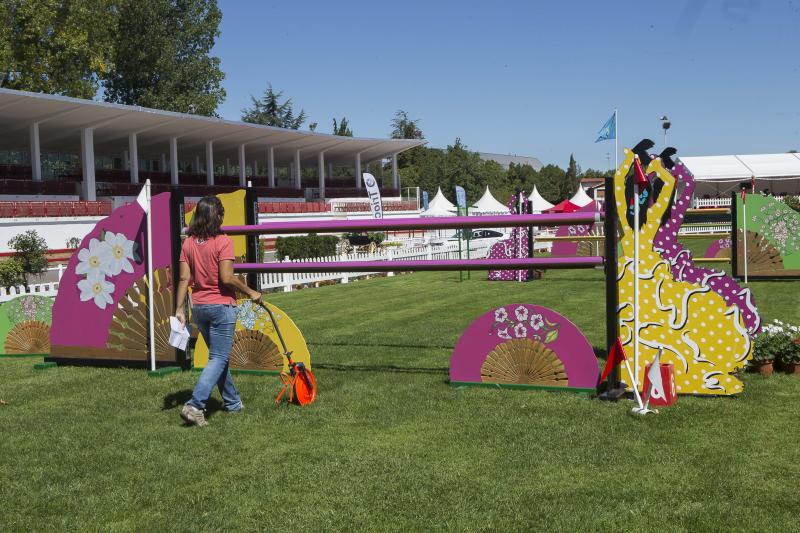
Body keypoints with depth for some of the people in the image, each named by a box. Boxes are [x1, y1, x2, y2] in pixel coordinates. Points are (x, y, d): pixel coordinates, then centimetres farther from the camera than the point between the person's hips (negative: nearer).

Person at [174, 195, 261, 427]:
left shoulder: (188, 243, 3)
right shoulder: (223, 242, -14)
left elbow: (184, 279, 1)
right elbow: (227, 278, -19)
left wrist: (179, 308, 2)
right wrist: (250, 292, -6)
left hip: (198, 307, 7)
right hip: (221, 306, -6)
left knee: (219, 356, 19)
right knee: (218, 359, -2)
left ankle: (233, 401, 31)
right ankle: (195, 406, -14)